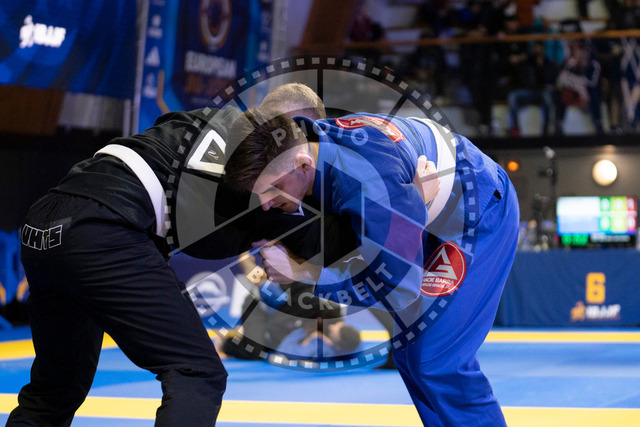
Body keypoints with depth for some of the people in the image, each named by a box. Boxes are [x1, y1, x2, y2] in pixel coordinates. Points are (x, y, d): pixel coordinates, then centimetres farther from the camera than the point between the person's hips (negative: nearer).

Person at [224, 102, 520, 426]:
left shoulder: (366, 184, -43)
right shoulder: (298, 141, -17)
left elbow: (398, 289, -34)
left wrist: (301, 272, -30)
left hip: (480, 214, -9)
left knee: (436, 361, -13)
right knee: (408, 351, 13)